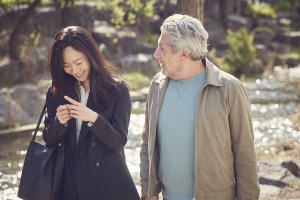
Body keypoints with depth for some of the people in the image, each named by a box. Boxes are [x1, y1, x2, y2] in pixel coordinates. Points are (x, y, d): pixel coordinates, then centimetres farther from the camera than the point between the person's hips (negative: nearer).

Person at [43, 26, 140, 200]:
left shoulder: (117, 89, -9)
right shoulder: (57, 91, 1)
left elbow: (118, 142, -10)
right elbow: (49, 140, 5)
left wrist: (94, 118, -25)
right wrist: (59, 122, -15)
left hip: (107, 180, -3)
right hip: (70, 180, 3)